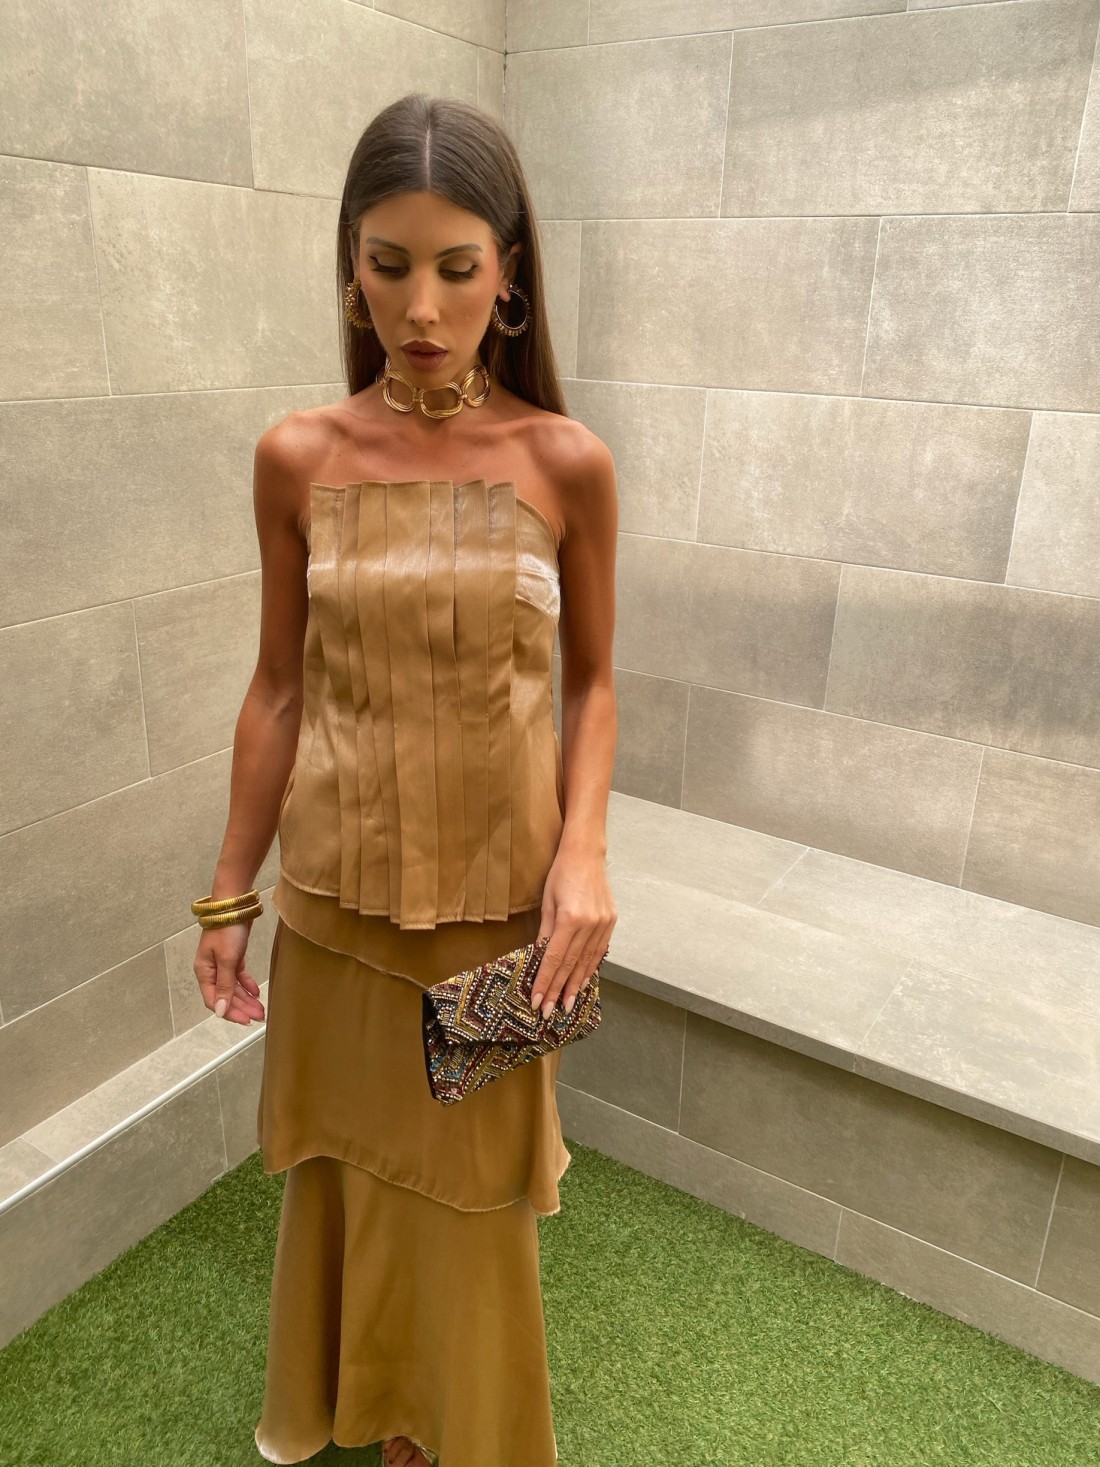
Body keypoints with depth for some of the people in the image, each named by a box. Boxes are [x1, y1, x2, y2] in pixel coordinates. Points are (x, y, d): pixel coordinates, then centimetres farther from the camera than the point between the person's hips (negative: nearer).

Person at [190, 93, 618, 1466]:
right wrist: (229, 891, 5)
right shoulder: (296, 458, -4)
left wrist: (584, 851, -14)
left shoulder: (567, 464, -8)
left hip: (497, 893, -1)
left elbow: (589, 680, 1)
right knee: (347, 1164, 20)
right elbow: (278, 688, 2)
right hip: (334, 891, 2)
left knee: (465, 1188, 16)